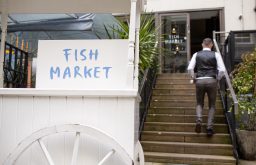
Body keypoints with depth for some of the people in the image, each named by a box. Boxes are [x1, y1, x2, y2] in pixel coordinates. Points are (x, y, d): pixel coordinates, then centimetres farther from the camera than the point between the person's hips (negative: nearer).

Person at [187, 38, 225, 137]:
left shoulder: (196, 55, 8)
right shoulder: (216, 55, 5)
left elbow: (190, 68, -3)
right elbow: (222, 70, -3)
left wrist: (194, 78, 10)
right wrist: (217, 79, 12)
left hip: (199, 81, 1)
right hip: (212, 80, -1)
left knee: (199, 103, 16)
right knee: (212, 105, 12)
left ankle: (198, 120, -10)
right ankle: (209, 127, 3)